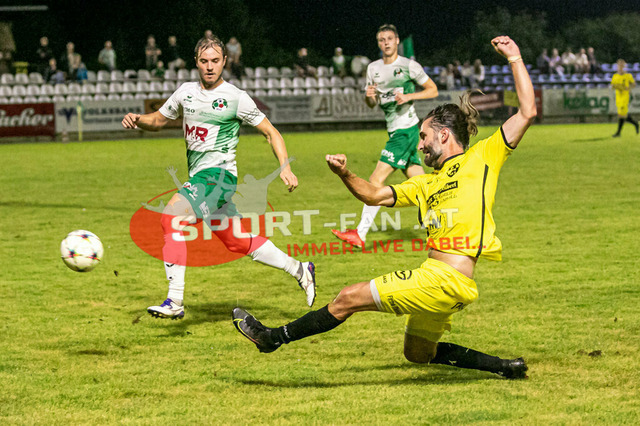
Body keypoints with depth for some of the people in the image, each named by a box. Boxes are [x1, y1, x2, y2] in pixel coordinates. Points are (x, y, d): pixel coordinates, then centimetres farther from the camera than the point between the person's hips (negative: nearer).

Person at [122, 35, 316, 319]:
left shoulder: (235, 98, -5)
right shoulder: (186, 92, 11)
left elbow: (270, 132, 2)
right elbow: (158, 120, 24)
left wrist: (285, 167, -10)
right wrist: (137, 120, 2)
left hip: (219, 173, -7)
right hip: (198, 177, 7)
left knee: (173, 214, -26)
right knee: (239, 243, 14)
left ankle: (175, 301, -29)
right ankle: (299, 270, 31)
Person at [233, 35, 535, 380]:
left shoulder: (482, 157, 2)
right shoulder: (427, 184, 23)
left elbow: (527, 112, -1)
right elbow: (374, 196, 26)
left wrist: (514, 58, 2)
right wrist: (345, 175, 7)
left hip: (445, 278, -10)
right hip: (437, 279, 10)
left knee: (349, 298, -5)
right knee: (418, 354, 23)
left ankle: (274, 337, 9)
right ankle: (506, 367, 24)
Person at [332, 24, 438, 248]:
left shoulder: (409, 66, -6)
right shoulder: (373, 68, 12)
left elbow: (433, 90, 1)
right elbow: (371, 104, 17)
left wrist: (409, 96, -13)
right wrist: (369, 96, -6)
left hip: (406, 129, -7)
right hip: (394, 129, 7)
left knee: (377, 179, -12)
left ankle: (360, 234, -13)